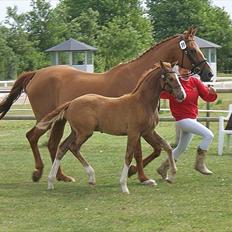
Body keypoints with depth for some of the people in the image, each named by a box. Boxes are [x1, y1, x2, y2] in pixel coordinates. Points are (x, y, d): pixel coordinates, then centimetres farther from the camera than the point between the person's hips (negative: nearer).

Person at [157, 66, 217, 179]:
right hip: (183, 119, -8)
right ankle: (199, 163, -9)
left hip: (193, 119, 8)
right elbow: (162, 94, -29)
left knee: (181, 148, 21)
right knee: (208, 135, -20)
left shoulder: (195, 81, 4)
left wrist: (211, 93, -22)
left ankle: (163, 168, 34)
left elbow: (207, 96, 0)